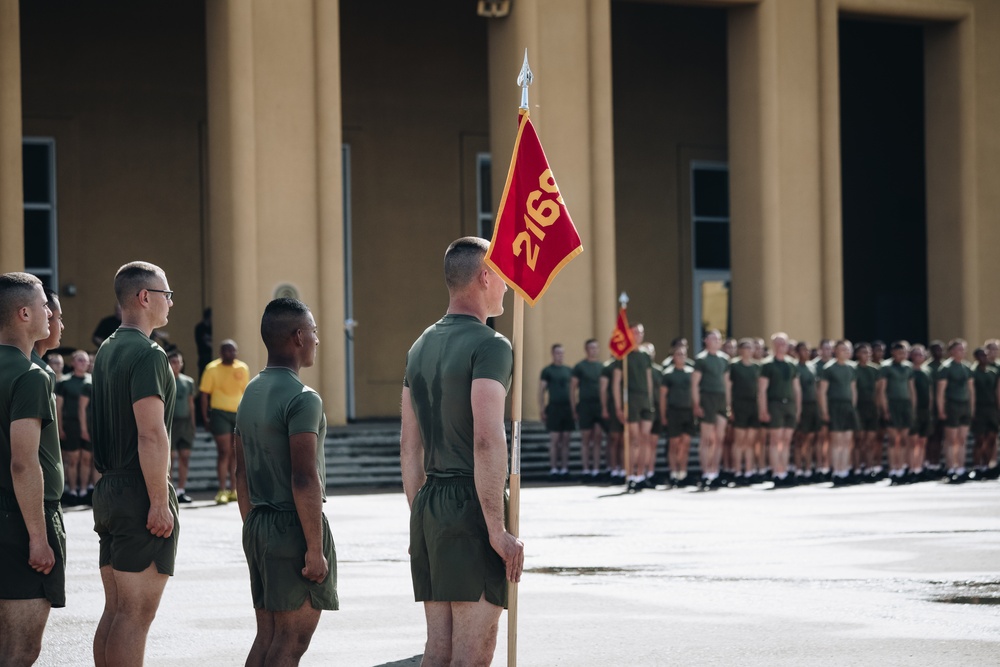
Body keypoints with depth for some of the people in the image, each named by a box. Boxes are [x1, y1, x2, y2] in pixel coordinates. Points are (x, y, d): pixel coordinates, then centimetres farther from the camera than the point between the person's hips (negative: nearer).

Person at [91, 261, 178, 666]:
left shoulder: (106, 352, 15)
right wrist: (160, 502, -20)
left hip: (109, 492, 9)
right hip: (140, 496, -9)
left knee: (115, 610, 11)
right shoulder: (147, 354, -14)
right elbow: (151, 435, -21)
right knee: (135, 615, -8)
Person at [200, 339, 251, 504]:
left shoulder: (243, 368, 8)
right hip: (220, 413, -4)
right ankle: (222, 490, -8)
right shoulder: (212, 369, -5)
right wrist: (205, 416, -10)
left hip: (239, 414, 4)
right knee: (224, 452, -9)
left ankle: (233, 490, 18)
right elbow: (205, 393, -4)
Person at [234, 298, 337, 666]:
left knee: (266, 636, 11)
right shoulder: (302, 399, -15)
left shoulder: (250, 394, 14)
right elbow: (304, 479, -21)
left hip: (258, 527, 9)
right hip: (294, 526, -9)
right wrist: (315, 549, -19)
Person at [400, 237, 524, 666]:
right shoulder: (489, 346, -11)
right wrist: (498, 530, -19)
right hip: (471, 503, -8)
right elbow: (487, 441, -20)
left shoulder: (421, 347, 15)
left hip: (429, 503, 8)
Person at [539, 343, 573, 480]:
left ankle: (564, 469, 8)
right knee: (554, 439, -5)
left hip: (567, 407, 4)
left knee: (565, 440, 4)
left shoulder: (569, 370, 13)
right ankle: (553, 469, -2)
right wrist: (541, 408, -10)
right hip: (554, 407, -4)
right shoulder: (547, 371, 0)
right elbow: (541, 390, -1)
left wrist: (574, 406, 8)